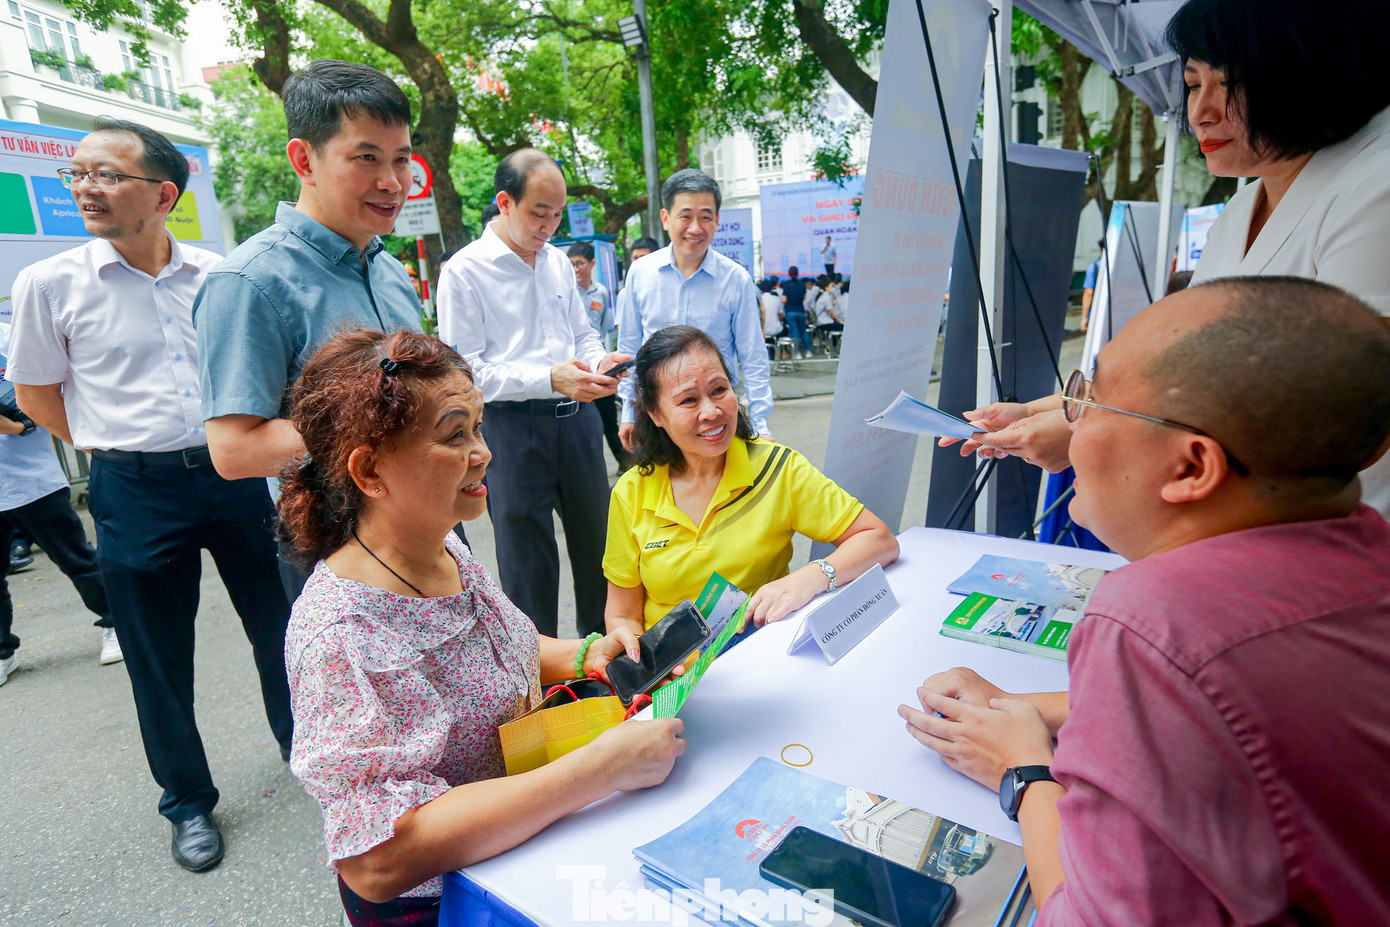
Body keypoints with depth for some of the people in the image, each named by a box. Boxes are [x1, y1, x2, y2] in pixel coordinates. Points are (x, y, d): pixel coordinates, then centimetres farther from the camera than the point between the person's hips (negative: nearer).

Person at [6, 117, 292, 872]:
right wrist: (122, 450, 6)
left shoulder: (217, 275, 1)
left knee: (278, 625, 12)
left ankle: (303, 747, 36)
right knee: (158, 659, 11)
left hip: (234, 474, 2)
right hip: (136, 494, -1)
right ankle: (188, 802, 32)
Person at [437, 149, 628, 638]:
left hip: (578, 419, 6)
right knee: (526, 557, 6)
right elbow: (466, 371, -12)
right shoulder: (465, 272, -7)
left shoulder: (558, 261, 12)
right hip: (512, 427, -6)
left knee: (597, 541, 15)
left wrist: (599, 361, -4)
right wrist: (550, 379, -22)